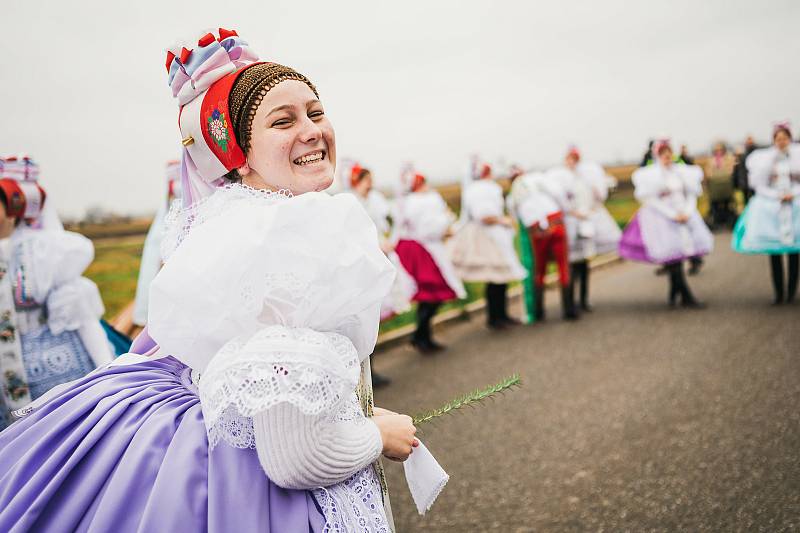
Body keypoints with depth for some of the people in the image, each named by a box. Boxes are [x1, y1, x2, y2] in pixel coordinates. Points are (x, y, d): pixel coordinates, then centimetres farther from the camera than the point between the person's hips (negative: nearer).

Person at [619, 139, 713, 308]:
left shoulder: (681, 171, 7)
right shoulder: (651, 174, -6)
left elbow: (692, 194, 8)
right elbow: (651, 200, -11)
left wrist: (687, 212, -8)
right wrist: (672, 215, -15)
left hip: (683, 216, 5)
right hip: (662, 218, -4)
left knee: (679, 256, 5)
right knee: (672, 258, -5)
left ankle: (674, 292, 23)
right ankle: (686, 298, -2)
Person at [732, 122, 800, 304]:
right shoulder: (766, 158, 3)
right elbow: (760, 186, 3)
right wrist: (777, 196, -9)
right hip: (771, 207, 0)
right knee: (774, 253, -2)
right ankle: (779, 293, 4)